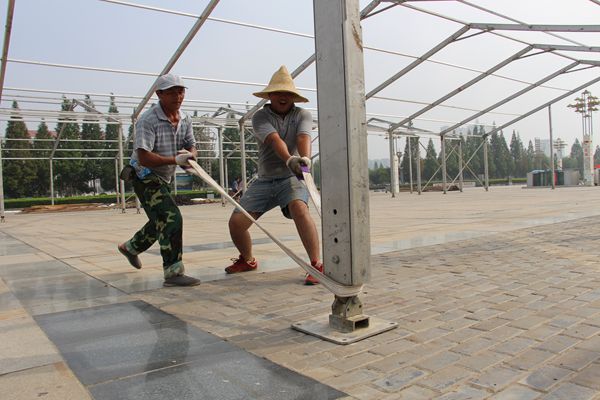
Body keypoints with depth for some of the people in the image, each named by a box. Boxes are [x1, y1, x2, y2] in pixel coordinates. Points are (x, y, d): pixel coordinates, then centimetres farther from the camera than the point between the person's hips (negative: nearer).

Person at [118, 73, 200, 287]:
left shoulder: (185, 120, 2)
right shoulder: (148, 121, -21)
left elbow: (191, 147, 1)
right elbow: (144, 158, -29)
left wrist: (189, 156, -23)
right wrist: (175, 160, -38)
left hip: (163, 179, 9)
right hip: (145, 176, -9)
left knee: (160, 221, 23)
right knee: (172, 218, -22)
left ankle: (130, 247, 50)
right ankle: (174, 273, -19)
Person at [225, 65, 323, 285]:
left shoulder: (302, 115, 1)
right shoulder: (260, 117, -2)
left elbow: (303, 138, -21)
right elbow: (275, 140, -22)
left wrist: (304, 159, -43)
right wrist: (289, 159, -42)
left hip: (292, 178, -2)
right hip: (264, 180, 2)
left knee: (299, 208, -34)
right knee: (236, 222, -5)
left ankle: (317, 264, -25)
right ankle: (247, 260, 26)